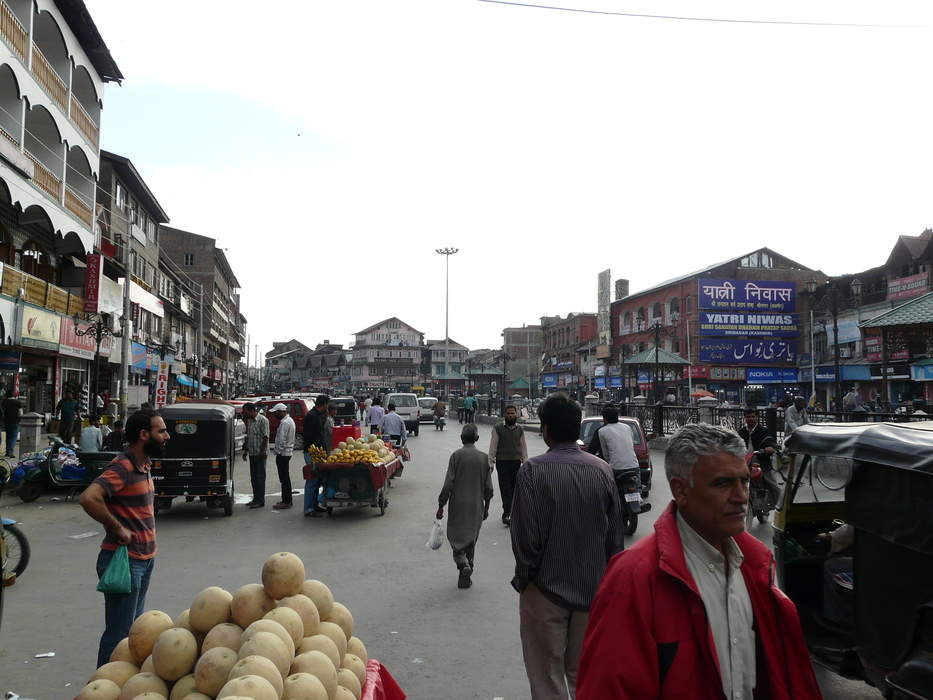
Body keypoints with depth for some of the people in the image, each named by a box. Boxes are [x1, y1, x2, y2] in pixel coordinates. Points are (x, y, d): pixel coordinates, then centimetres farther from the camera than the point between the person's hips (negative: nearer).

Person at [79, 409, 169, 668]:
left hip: (145, 558, 10)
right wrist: (118, 529, -24)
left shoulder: (144, 465, 9)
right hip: (124, 560, -10)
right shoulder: (122, 468, -20)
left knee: (134, 627, 20)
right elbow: (89, 498, -36)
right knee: (119, 634, -1)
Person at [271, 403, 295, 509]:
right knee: (285, 478, 15)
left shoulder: (284, 422, -18)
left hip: (282, 453, -10)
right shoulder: (289, 420, 15)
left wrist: (278, 451, -14)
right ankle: (287, 500, 21)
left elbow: (282, 440, -22)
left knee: (284, 479, -6)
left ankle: (286, 502, -3)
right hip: (288, 452, 10)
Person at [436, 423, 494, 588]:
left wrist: (441, 506, -3)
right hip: (476, 507, 3)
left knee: (456, 537, 9)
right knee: (471, 540, 14)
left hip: (458, 506, -3)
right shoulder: (484, 458, -1)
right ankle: (465, 577, 18)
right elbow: (488, 488, 2)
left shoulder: (456, 456, -10)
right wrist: (486, 507, 16)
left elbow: (448, 484, -12)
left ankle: (463, 564, -15)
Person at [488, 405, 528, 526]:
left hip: (516, 462, 3)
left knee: (515, 488, 5)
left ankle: (508, 513, 16)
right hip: (502, 462, -3)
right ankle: (507, 513, -8)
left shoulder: (520, 429, 7)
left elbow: (523, 447, 11)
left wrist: (525, 463, 6)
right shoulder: (498, 428, -2)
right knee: (505, 488, -7)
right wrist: (491, 463, -4)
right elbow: (493, 447, -2)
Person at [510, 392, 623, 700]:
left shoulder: (533, 470, -17)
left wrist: (523, 578, 1)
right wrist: (603, 576, 15)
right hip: (593, 590, 4)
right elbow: (615, 536, 2)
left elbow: (526, 536, -16)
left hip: (546, 591, -4)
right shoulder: (602, 470, -4)